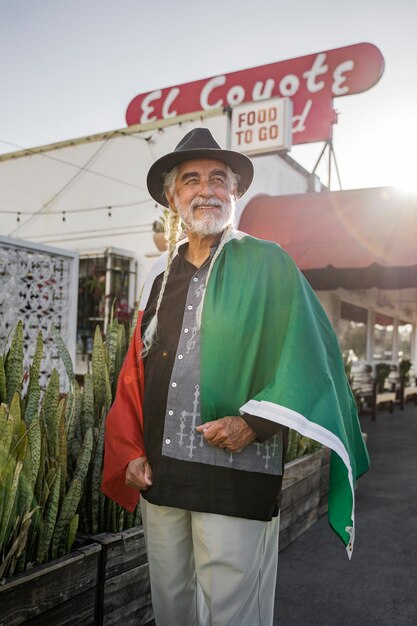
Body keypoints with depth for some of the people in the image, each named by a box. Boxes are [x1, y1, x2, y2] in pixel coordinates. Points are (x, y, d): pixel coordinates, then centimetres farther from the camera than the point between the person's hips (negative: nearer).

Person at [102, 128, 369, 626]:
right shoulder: (160, 276, 12)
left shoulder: (268, 265, -2)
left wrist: (253, 422, -17)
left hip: (235, 478, -5)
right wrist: (130, 453, 6)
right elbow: (135, 373, 13)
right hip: (158, 476, 5)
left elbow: (308, 354, -7)